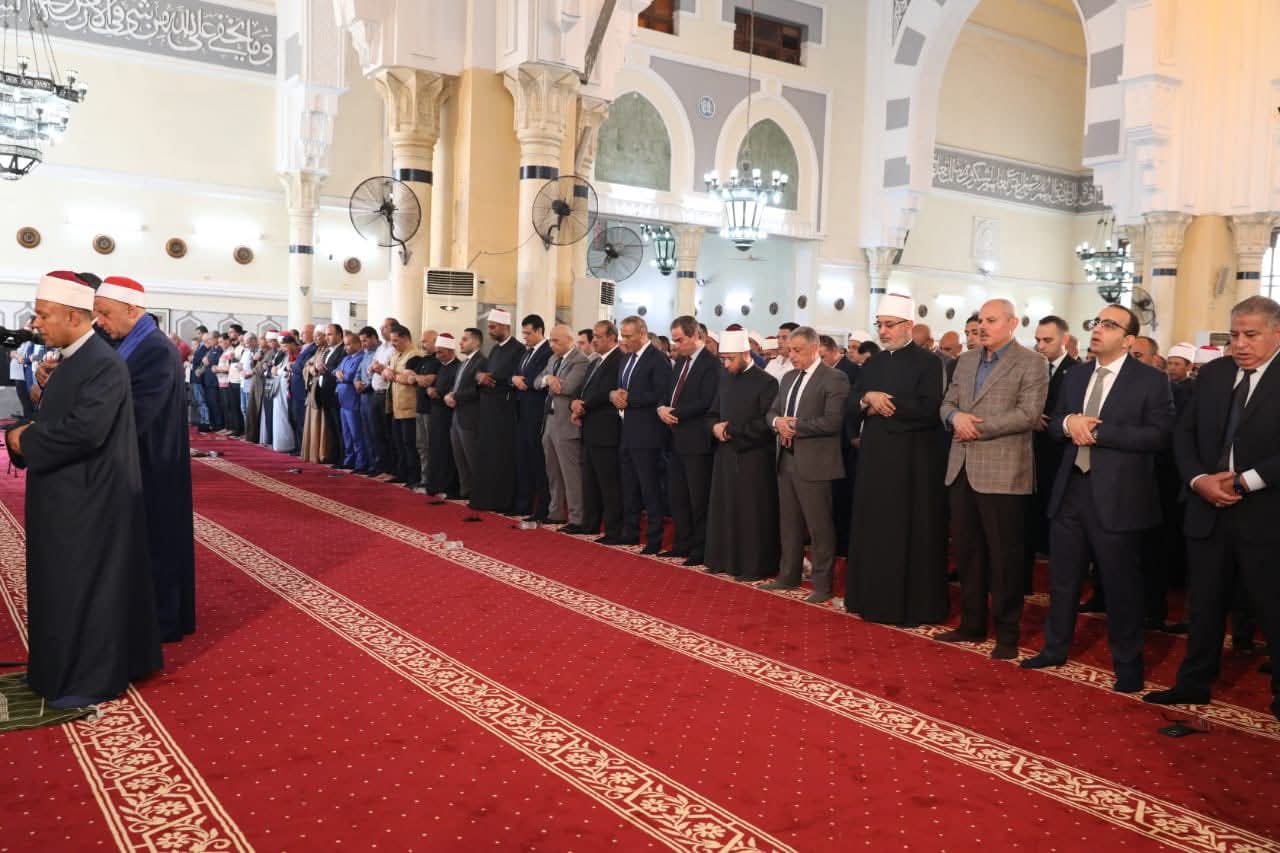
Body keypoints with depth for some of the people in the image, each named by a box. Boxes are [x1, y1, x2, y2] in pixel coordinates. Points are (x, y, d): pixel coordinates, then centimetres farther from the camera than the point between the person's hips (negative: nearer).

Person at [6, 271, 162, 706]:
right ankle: (71, 667, 32)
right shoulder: (71, 360, 11)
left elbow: (86, 429, -28)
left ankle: (90, 680, 13)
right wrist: (25, 433, -6)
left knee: (86, 586, 1)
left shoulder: (104, 364, -19)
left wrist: (24, 439, -14)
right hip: (68, 494, 10)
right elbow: (57, 419, 15)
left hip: (89, 499, -9)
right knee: (67, 586, 18)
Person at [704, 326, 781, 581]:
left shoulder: (765, 382, -12)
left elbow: (767, 423, -17)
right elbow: (714, 412, 17)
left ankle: (755, 566, 8)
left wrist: (731, 431, -15)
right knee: (724, 509, 11)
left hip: (753, 457, -7)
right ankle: (723, 560, 21)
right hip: (726, 454, 7)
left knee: (752, 513, 0)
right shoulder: (725, 377, 10)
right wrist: (715, 427, -6)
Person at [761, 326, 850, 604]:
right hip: (786, 460, 8)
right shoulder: (789, 377, 15)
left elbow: (832, 421, -19)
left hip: (813, 463, -8)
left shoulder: (833, 379, -10)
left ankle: (823, 586, 7)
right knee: (788, 524, 15)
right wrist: (778, 421, -7)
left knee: (819, 527, -1)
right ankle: (788, 576, 27)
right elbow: (772, 411, 17)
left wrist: (794, 427, -15)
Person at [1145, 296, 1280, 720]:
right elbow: (1184, 432, 8)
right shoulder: (1213, 373, 7)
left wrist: (1246, 481, -19)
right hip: (1208, 510, 5)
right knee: (1204, 605, 15)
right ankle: (1193, 683, 28)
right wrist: (1199, 479, -7)